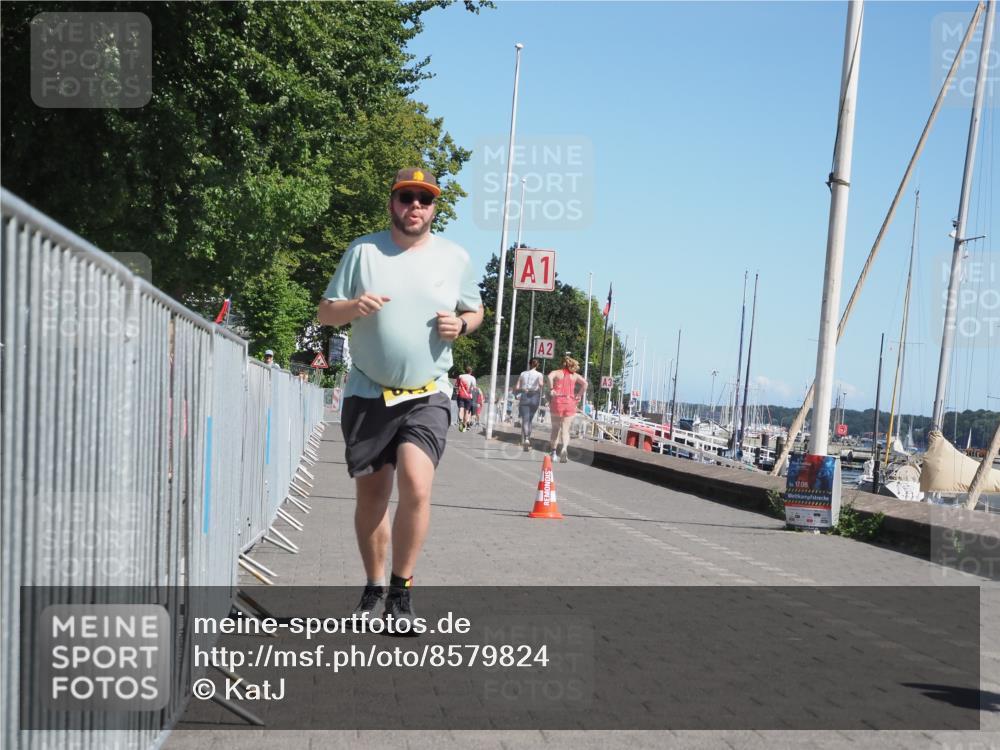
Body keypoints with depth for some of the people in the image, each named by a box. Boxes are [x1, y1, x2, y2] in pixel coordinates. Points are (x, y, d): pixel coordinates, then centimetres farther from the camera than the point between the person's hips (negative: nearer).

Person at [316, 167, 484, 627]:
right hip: (368, 395, 1)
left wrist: (461, 324, -5)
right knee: (371, 495, 7)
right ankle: (374, 587, 25)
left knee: (415, 485, -20)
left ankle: (401, 589, -3)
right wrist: (353, 306, -17)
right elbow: (324, 313, 5)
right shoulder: (363, 251, 2)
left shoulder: (455, 257, 6)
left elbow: (475, 311, 18)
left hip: (427, 396, -1)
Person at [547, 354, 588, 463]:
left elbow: (550, 376, -18)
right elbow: (585, 383, -4)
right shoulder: (575, 375, 10)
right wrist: (579, 395, 1)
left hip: (557, 402, -1)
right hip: (570, 403, 1)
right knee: (565, 429, -1)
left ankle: (554, 451, 12)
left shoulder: (557, 373, 4)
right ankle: (564, 448, -27)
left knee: (555, 428, 13)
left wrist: (551, 389, -11)